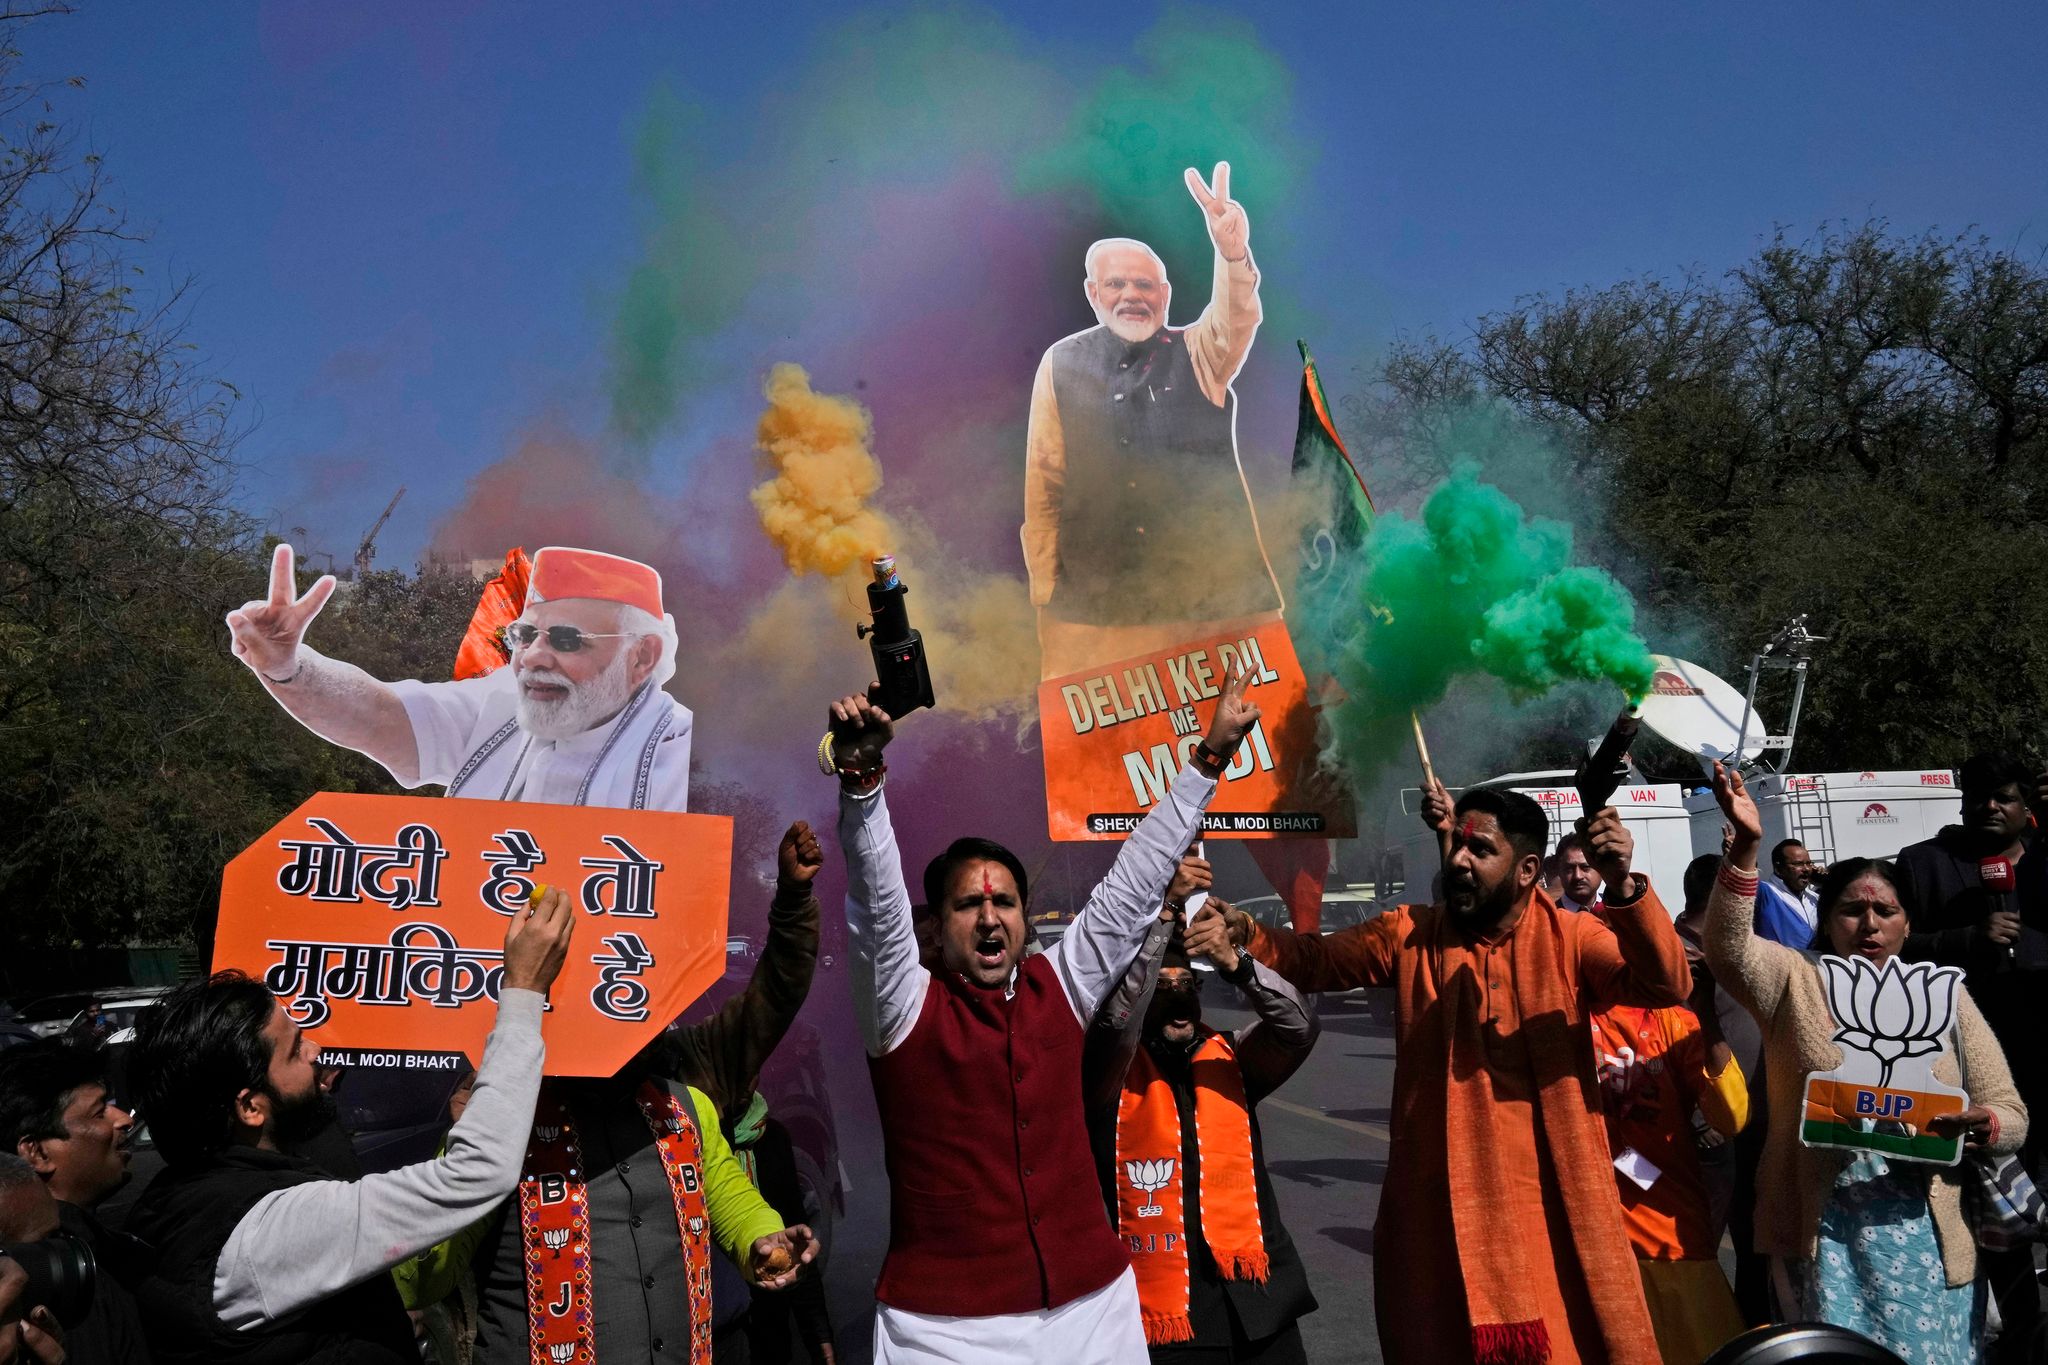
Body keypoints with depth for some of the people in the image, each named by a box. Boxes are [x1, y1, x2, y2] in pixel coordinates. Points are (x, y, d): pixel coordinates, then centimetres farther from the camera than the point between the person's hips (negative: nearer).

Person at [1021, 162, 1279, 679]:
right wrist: (1043, 582, 2)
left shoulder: (1197, 355, 3)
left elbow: (1235, 319, -19)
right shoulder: (1061, 364, 5)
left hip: (1211, 590, 0)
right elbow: (1044, 480, 6)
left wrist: (1233, 252, -41)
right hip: (1093, 598, 0)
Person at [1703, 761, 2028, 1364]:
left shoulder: (1946, 994, 7)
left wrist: (1982, 1127, -17)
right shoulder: (1795, 982, 3)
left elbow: (2010, 1112, 7)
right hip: (1823, 1235, -2)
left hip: (1928, 1237, 2)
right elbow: (1727, 947, -17)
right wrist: (1745, 848, -29)